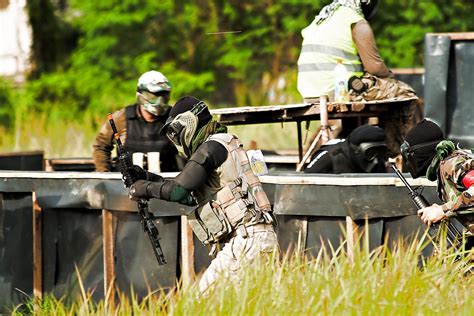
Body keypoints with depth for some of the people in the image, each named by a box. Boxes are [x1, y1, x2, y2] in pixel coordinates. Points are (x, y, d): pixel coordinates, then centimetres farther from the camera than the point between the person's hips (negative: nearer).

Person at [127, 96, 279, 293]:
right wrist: (148, 178, 27)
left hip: (248, 237, -10)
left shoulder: (213, 146, -7)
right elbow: (191, 197, 32)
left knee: (208, 292, -9)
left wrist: (145, 188, 2)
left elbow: (179, 190, -15)